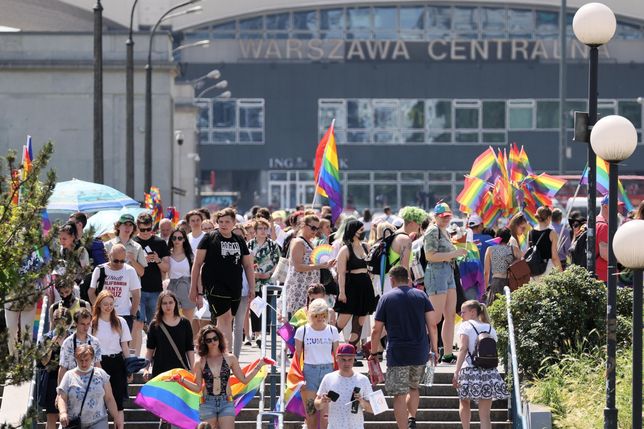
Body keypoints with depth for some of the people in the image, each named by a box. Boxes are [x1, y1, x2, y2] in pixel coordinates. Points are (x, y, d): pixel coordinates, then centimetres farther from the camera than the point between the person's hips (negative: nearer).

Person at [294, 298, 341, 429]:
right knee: (310, 410, 0)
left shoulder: (332, 331, 5)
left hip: (327, 371, 0)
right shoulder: (302, 331, 1)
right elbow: (297, 356, 3)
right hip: (309, 371, 0)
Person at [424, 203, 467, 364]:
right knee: (436, 317, -10)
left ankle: (448, 354, 9)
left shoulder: (445, 232, 19)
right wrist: (454, 254, -19)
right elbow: (430, 256, -19)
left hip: (448, 273, 10)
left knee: (451, 316, 7)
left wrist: (459, 252, 15)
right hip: (437, 272, -10)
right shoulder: (433, 231, -9)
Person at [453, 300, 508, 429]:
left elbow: (463, 349, -11)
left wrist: (456, 373, -15)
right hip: (489, 371, 3)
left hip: (470, 370, -3)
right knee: (485, 415, 0)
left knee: (464, 404, 22)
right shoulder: (490, 328, 14)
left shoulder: (466, 326, 0)